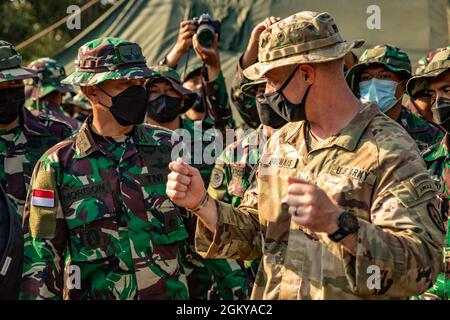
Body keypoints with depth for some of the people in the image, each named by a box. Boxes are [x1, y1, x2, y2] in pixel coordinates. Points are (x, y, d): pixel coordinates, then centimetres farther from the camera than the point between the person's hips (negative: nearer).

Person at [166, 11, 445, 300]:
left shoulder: (391, 151, -17)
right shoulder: (281, 142, 6)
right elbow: (253, 234, 10)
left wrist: (338, 223, -38)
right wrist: (202, 204, -7)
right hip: (271, 294, 6)